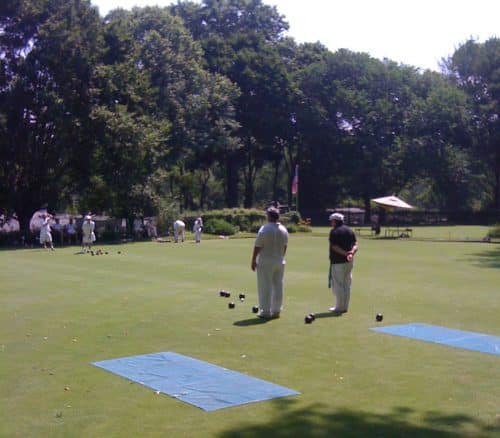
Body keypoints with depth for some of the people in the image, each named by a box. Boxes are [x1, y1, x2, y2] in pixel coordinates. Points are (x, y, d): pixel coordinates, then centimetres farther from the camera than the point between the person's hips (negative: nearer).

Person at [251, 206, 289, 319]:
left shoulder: (264, 229, -16)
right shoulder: (284, 230, 3)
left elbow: (257, 247, -14)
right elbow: (285, 246, 11)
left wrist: (253, 261, -5)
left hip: (265, 263, -6)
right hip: (280, 262, 6)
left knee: (265, 287, 0)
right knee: (278, 286, 11)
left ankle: (265, 312, 2)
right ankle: (276, 311, 16)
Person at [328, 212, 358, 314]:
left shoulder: (334, 231, -10)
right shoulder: (350, 231, 12)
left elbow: (334, 247, -19)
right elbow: (355, 245, 4)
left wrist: (345, 253, -21)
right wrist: (351, 253, -11)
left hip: (337, 262, -7)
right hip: (349, 262, 7)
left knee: (337, 285, 0)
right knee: (347, 285, 12)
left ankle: (339, 308, 3)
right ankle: (345, 307, 18)